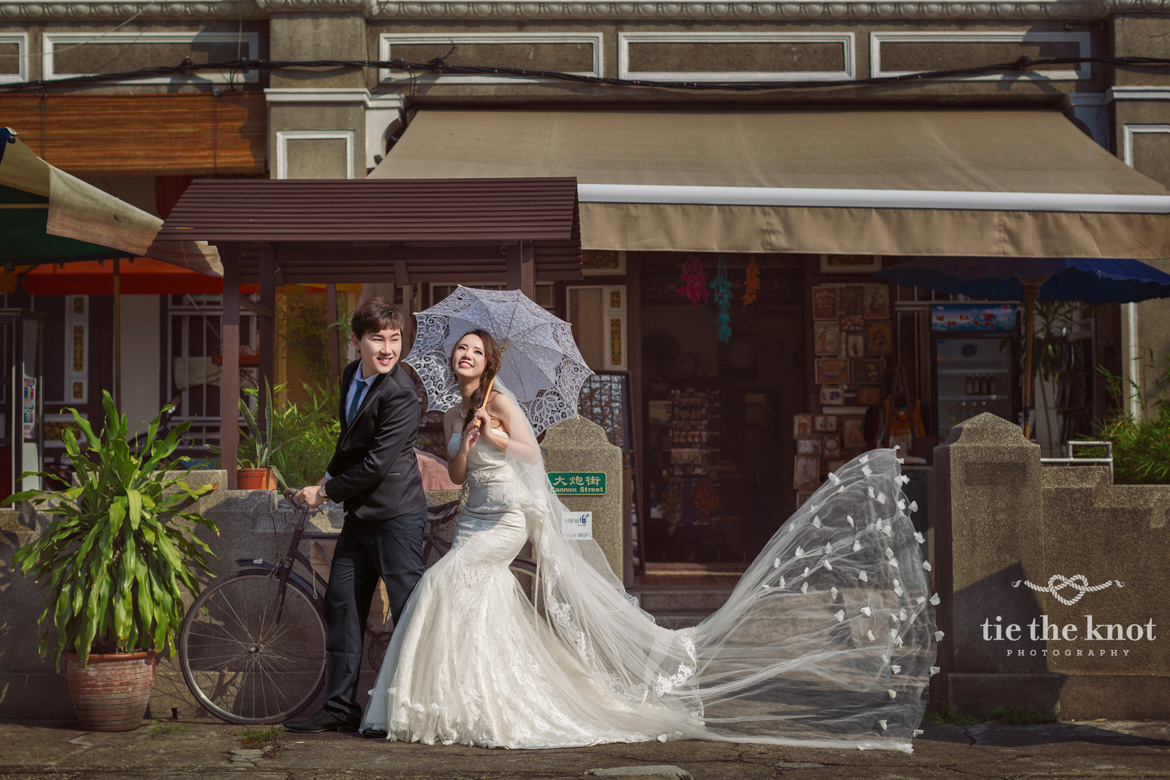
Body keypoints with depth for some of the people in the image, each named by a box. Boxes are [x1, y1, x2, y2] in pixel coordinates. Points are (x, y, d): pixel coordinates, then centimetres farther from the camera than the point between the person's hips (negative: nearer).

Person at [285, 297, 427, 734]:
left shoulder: (399, 394, -21)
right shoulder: (351, 376, 6)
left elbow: (377, 465, -22)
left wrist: (326, 492, -11)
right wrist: (328, 480, 17)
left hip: (395, 514, -9)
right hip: (359, 513, 9)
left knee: (410, 610, -4)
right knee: (341, 603, 11)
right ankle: (340, 708, 20)